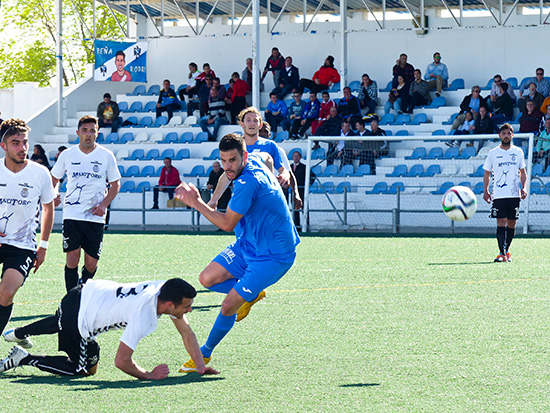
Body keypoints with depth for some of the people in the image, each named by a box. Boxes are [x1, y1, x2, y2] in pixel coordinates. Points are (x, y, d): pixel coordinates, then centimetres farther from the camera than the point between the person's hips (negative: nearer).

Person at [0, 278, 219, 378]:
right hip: (78, 317, -9)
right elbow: (121, 361, -31)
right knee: (84, 369, 7)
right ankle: (23, 358, 10)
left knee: (60, 323, 39)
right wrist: (150, 376, -20)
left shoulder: (166, 291, -12)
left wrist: (200, 366, -10)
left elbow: (187, 332, -2)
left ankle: (18, 333, 62)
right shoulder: (143, 318, -34)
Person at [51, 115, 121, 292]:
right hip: (72, 215, 0)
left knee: (91, 263, 1)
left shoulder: (106, 156, 2)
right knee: (72, 258, -12)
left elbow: (115, 184, 8)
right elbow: (54, 178, 17)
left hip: (95, 216, 0)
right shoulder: (67, 155, 4)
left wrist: (104, 205, -7)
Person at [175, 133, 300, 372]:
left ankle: (204, 354, 11)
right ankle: (252, 294, 23)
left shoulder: (248, 182, -30)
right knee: (207, 279, 1)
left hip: (273, 256, -10)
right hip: (248, 244, 10)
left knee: (228, 307, -9)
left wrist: (195, 202, -17)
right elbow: (266, 156, 24)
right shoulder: (256, 160, -3)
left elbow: (227, 224, -23)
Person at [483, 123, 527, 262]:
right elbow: (487, 173, 11)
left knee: (511, 223, 4)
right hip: (499, 195, -2)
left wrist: (523, 188, 2)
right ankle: (502, 253, -13)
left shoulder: (518, 152, 9)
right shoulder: (493, 153, 5)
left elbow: (522, 172, 15)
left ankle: (507, 251, 18)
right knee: (501, 222, -10)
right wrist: (485, 191, 3)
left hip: (514, 194, 2)